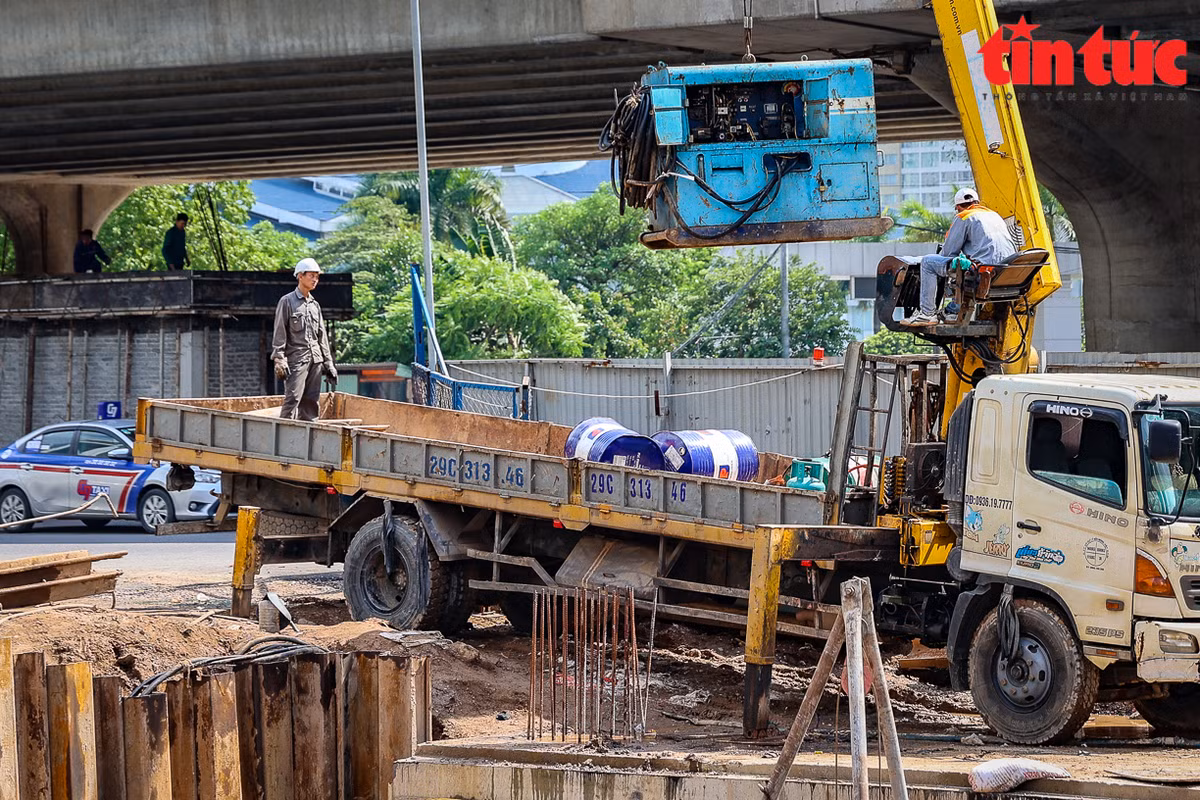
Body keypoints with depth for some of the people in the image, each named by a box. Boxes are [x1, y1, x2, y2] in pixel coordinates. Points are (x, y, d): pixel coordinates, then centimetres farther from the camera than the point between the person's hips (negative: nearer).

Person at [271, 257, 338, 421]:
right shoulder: (287, 301, 0)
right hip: (296, 358, -6)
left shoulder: (315, 305, 18)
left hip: (315, 360, 6)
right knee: (293, 398, -15)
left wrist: (328, 363, 15)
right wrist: (279, 360, -13)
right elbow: (279, 333, -4)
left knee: (311, 402, 4)